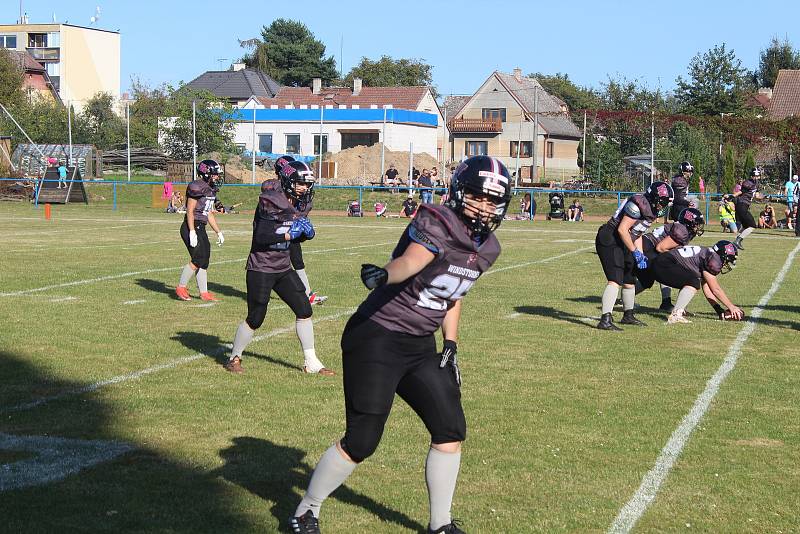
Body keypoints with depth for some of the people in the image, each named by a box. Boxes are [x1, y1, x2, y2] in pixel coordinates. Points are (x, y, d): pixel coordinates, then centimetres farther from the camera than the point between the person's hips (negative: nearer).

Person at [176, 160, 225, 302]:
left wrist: (219, 232, 21)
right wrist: (192, 232, -22)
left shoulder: (210, 190, 15)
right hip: (192, 227, -10)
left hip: (201, 228, 10)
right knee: (198, 259, -12)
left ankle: (204, 293, 14)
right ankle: (181, 288, 0)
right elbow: (190, 211, -17)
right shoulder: (197, 187, -14)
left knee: (204, 261, 9)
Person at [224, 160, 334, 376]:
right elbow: (260, 238, -25)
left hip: (284, 269, 8)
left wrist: (306, 232, -4)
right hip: (260, 269, -8)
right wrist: (288, 234, -29)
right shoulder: (270, 201, -18)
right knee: (255, 319, -2)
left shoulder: (298, 204, 6)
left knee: (304, 310, 4)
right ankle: (234, 358, 20)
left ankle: (311, 362, 14)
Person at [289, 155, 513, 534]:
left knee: (451, 430, 7)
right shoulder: (437, 222, -18)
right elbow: (410, 261, -38)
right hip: (377, 339, -8)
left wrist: (451, 345, 13)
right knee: (361, 442, -5)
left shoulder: (487, 249, 7)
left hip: (420, 347, 8)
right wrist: (383, 275, -59)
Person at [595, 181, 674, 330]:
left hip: (622, 244, 10)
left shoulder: (652, 210, 10)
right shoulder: (638, 204, -21)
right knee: (615, 281, -20)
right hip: (610, 241, -10)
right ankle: (605, 320, -25)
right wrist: (635, 252, -17)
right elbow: (622, 230, -22)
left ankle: (628, 315, 38)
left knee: (629, 281, 20)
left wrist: (640, 254, 7)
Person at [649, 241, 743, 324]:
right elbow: (716, 289, -5)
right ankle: (675, 315, -22)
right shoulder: (713, 259, -8)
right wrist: (732, 307, 3)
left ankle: (679, 311, 14)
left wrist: (720, 311, 19)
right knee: (694, 282, -18)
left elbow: (707, 289, 22)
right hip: (662, 265, -10)